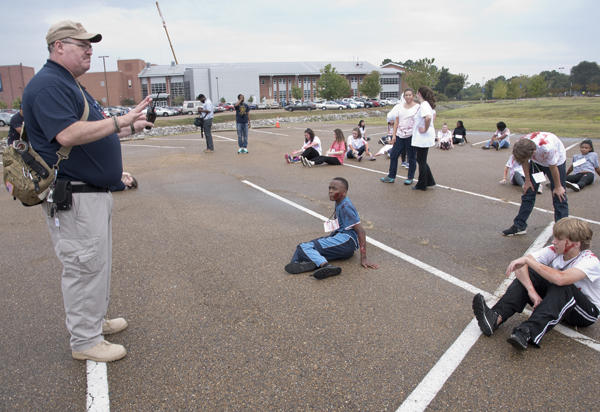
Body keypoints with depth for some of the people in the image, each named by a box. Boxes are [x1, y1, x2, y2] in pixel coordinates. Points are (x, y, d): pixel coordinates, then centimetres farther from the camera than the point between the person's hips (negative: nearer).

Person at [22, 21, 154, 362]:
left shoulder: (70, 85, 20)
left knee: (98, 262, 20)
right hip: (73, 197, -11)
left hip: (94, 192, 11)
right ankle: (85, 340, 13)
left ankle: (96, 319, 36)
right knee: (85, 266, -2)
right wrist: (119, 121, -25)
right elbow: (67, 135, -28)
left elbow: (92, 134, 24)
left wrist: (130, 128, 14)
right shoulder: (48, 84, -15)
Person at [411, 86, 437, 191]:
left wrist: (425, 129, -25)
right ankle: (429, 181, 24)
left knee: (421, 161, 1)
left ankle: (421, 185, 11)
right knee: (421, 160, 18)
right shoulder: (428, 104, 12)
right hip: (423, 138, 10)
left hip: (423, 138, -10)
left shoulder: (423, 105, -19)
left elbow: (428, 117, -38)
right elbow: (433, 114, 31)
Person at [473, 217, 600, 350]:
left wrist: (527, 260, -42)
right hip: (556, 299, 5)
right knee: (527, 274, -20)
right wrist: (532, 291, -35)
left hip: (587, 312, -4)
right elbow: (520, 265, -21)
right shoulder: (554, 251, -10)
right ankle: (496, 317, -38)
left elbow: (560, 278, -46)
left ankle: (527, 333, -48)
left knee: (563, 287, -36)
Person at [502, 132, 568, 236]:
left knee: (558, 196, -5)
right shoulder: (520, 145, -30)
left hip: (557, 161, -4)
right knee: (528, 192, 3)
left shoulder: (548, 147, -43)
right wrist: (527, 180, -1)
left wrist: (557, 187, -11)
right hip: (537, 162, 4)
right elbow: (524, 162, -9)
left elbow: (553, 168, -25)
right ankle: (519, 226, 11)